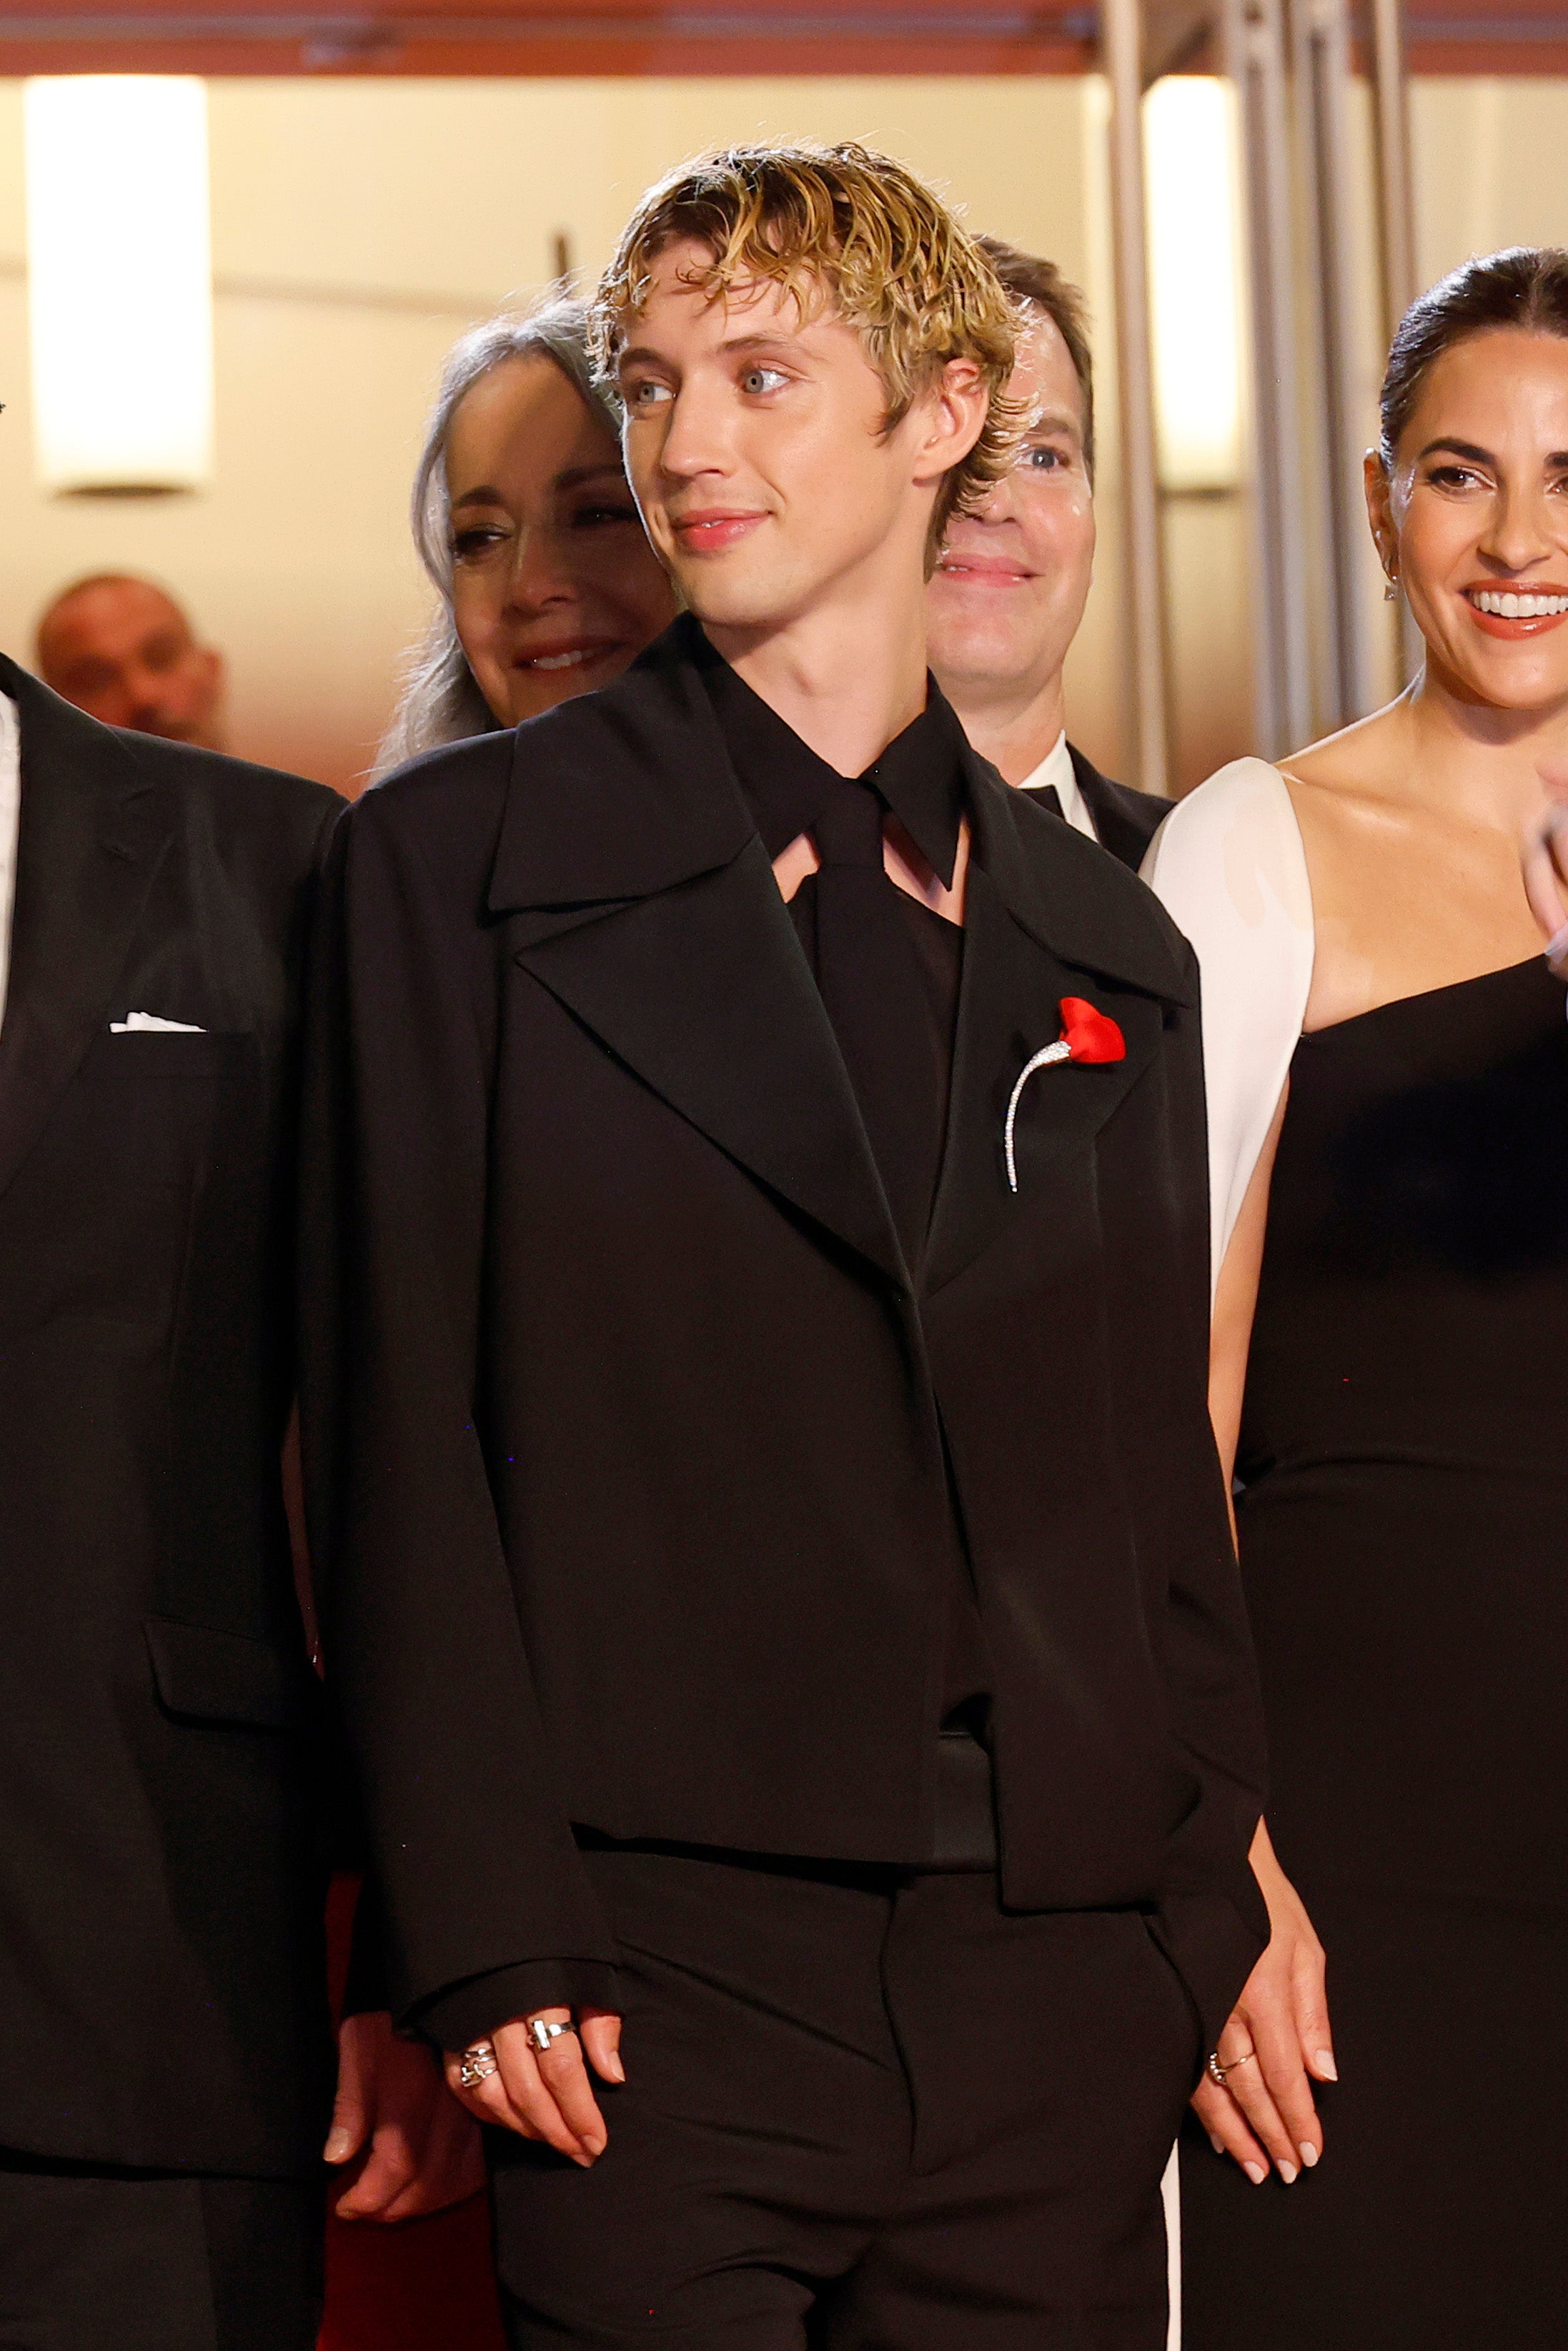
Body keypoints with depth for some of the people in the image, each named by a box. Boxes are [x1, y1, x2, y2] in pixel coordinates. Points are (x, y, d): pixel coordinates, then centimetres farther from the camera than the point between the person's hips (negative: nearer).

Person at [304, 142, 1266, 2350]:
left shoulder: (1105, 945, 14)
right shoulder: (464, 859, 4)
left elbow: (1162, 1480, 16)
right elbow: (400, 1425, -2)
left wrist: (1207, 1920, 6)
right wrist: (485, 1942, -10)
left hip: (1056, 1999, 3)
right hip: (666, 1994, -3)